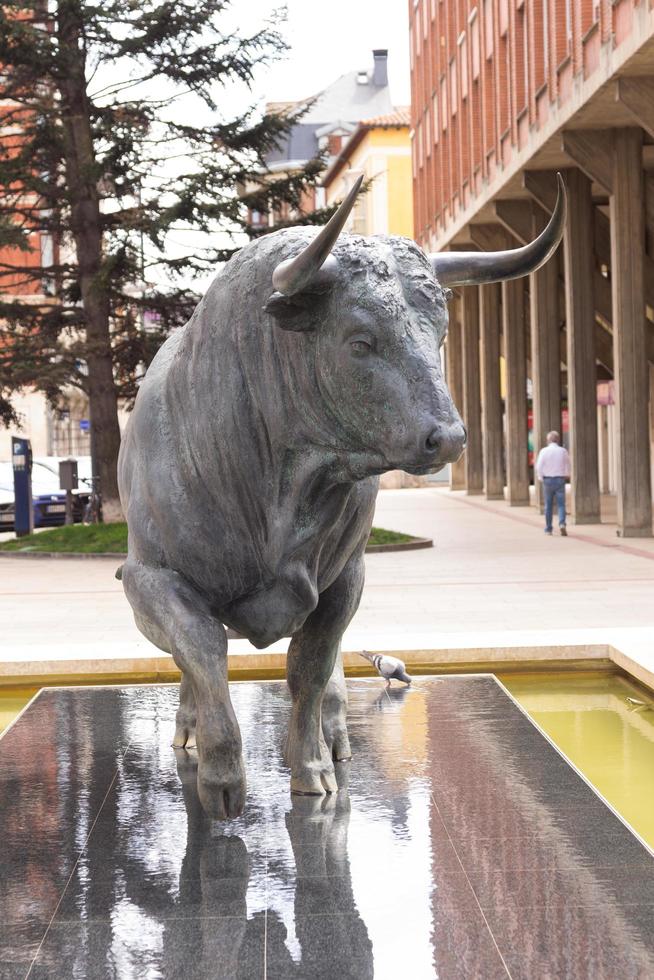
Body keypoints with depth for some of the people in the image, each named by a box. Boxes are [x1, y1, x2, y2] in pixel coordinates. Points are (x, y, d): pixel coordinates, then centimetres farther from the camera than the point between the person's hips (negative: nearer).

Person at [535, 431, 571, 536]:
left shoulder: (544, 451, -7)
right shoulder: (563, 451, -2)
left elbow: (539, 467, -8)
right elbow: (568, 465, 7)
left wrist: (541, 478, 7)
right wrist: (567, 476, 24)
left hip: (548, 480, 0)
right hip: (560, 479, 0)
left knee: (548, 505, 10)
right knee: (561, 504, 1)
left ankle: (548, 529, 15)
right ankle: (562, 524, -22)